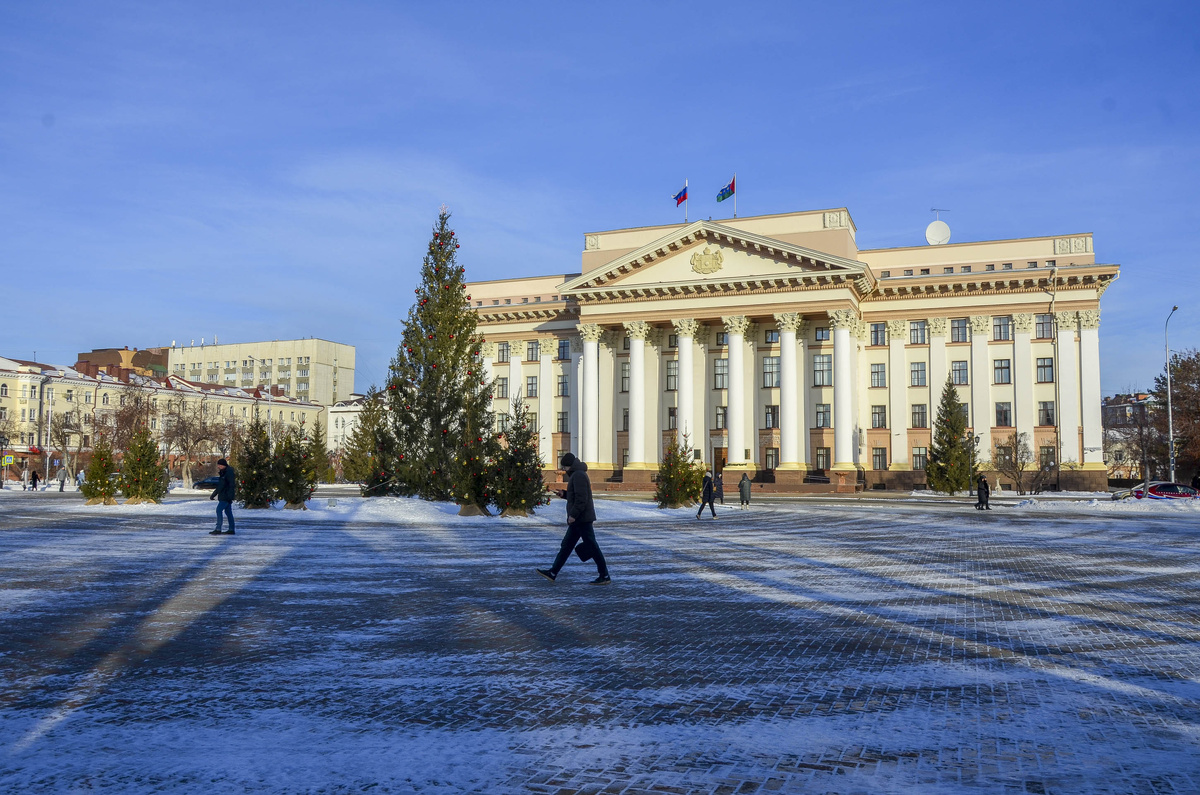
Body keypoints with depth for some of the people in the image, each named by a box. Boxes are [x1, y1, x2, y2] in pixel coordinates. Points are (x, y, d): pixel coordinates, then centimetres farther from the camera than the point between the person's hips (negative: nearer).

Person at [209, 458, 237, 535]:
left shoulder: (229, 472, -13)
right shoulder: (223, 472, 17)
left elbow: (232, 485, -19)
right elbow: (220, 486, 24)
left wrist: (230, 496, -24)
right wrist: (213, 494, 24)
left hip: (226, 496, -10)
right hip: (223, 496, 10)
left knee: (219, 510, -12)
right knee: (228, 512, 9)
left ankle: (218, 529, -13)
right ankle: (231, 529, 11)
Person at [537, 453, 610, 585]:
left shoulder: (578, 475, -14)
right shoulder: (577, 475, 19)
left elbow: (581, 497, -23)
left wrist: (573, 514, -22)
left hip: (582, 519, -11)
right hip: (578, 519, 11)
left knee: (592, 546, -5)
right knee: (566, 545, 11)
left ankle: (604, 576, 0)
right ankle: (553, 573, 14)